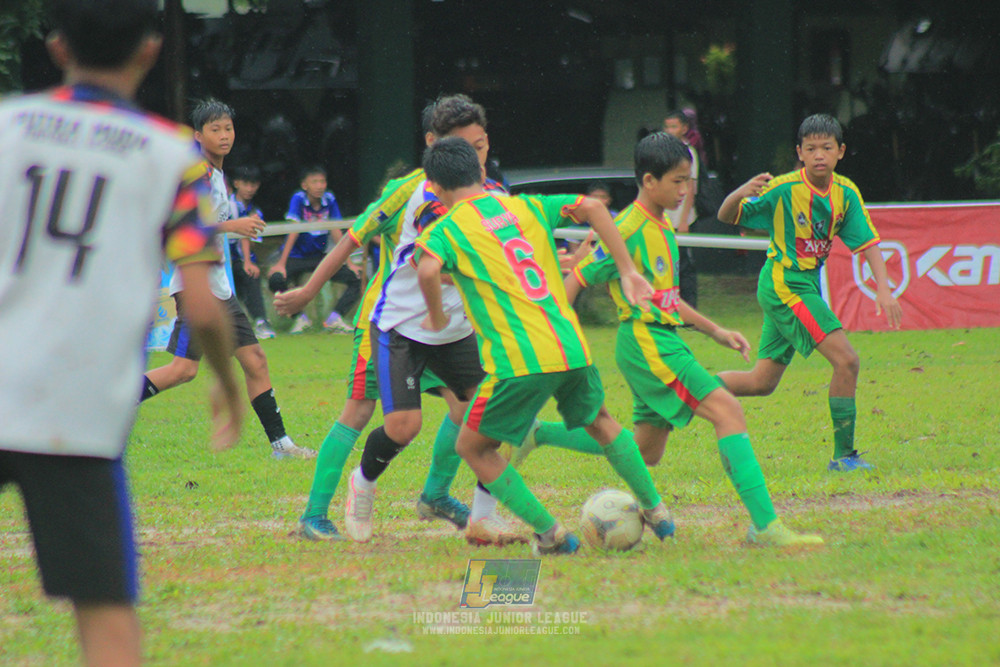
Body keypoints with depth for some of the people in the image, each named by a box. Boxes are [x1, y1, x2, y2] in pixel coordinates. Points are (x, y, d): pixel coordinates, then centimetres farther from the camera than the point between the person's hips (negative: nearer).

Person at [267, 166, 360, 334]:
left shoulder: (329, 200, -5)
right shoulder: (299, 199, -15)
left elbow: (337, 233, -3)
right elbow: (294, 232, -19)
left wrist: (349, 263, -6)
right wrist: (281, 264, -25)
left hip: (319, 257, 3)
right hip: (296, 256, -3)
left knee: (356, 277, -13)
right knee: (276, 279, -32)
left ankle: (334, 319, -3)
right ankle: (300, 319, -9)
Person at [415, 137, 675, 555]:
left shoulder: (445, 230, 1)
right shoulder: (526, 207, 16)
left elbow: (428, 270, -21)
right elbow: (592, 207, 12)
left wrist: (437, 318, -3)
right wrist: (627, 271, 16)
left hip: (519, 361, -5)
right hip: (571, 347, 5)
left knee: (473, 448, 12)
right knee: (599, 421, 32)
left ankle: (549, 534, 7)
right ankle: (655, 510, 34)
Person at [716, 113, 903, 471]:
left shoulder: (846, 193, 1)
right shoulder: (782, 189, -15)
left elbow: (867, 243, 2)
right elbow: (726, 216, -11)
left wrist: (883, 289, -11)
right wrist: (741, 194, -33)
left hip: (806, 284, 7)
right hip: (783, 284, -7)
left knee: (761, 383, 13)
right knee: (846, 360, -17)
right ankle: (844, 454, -11)